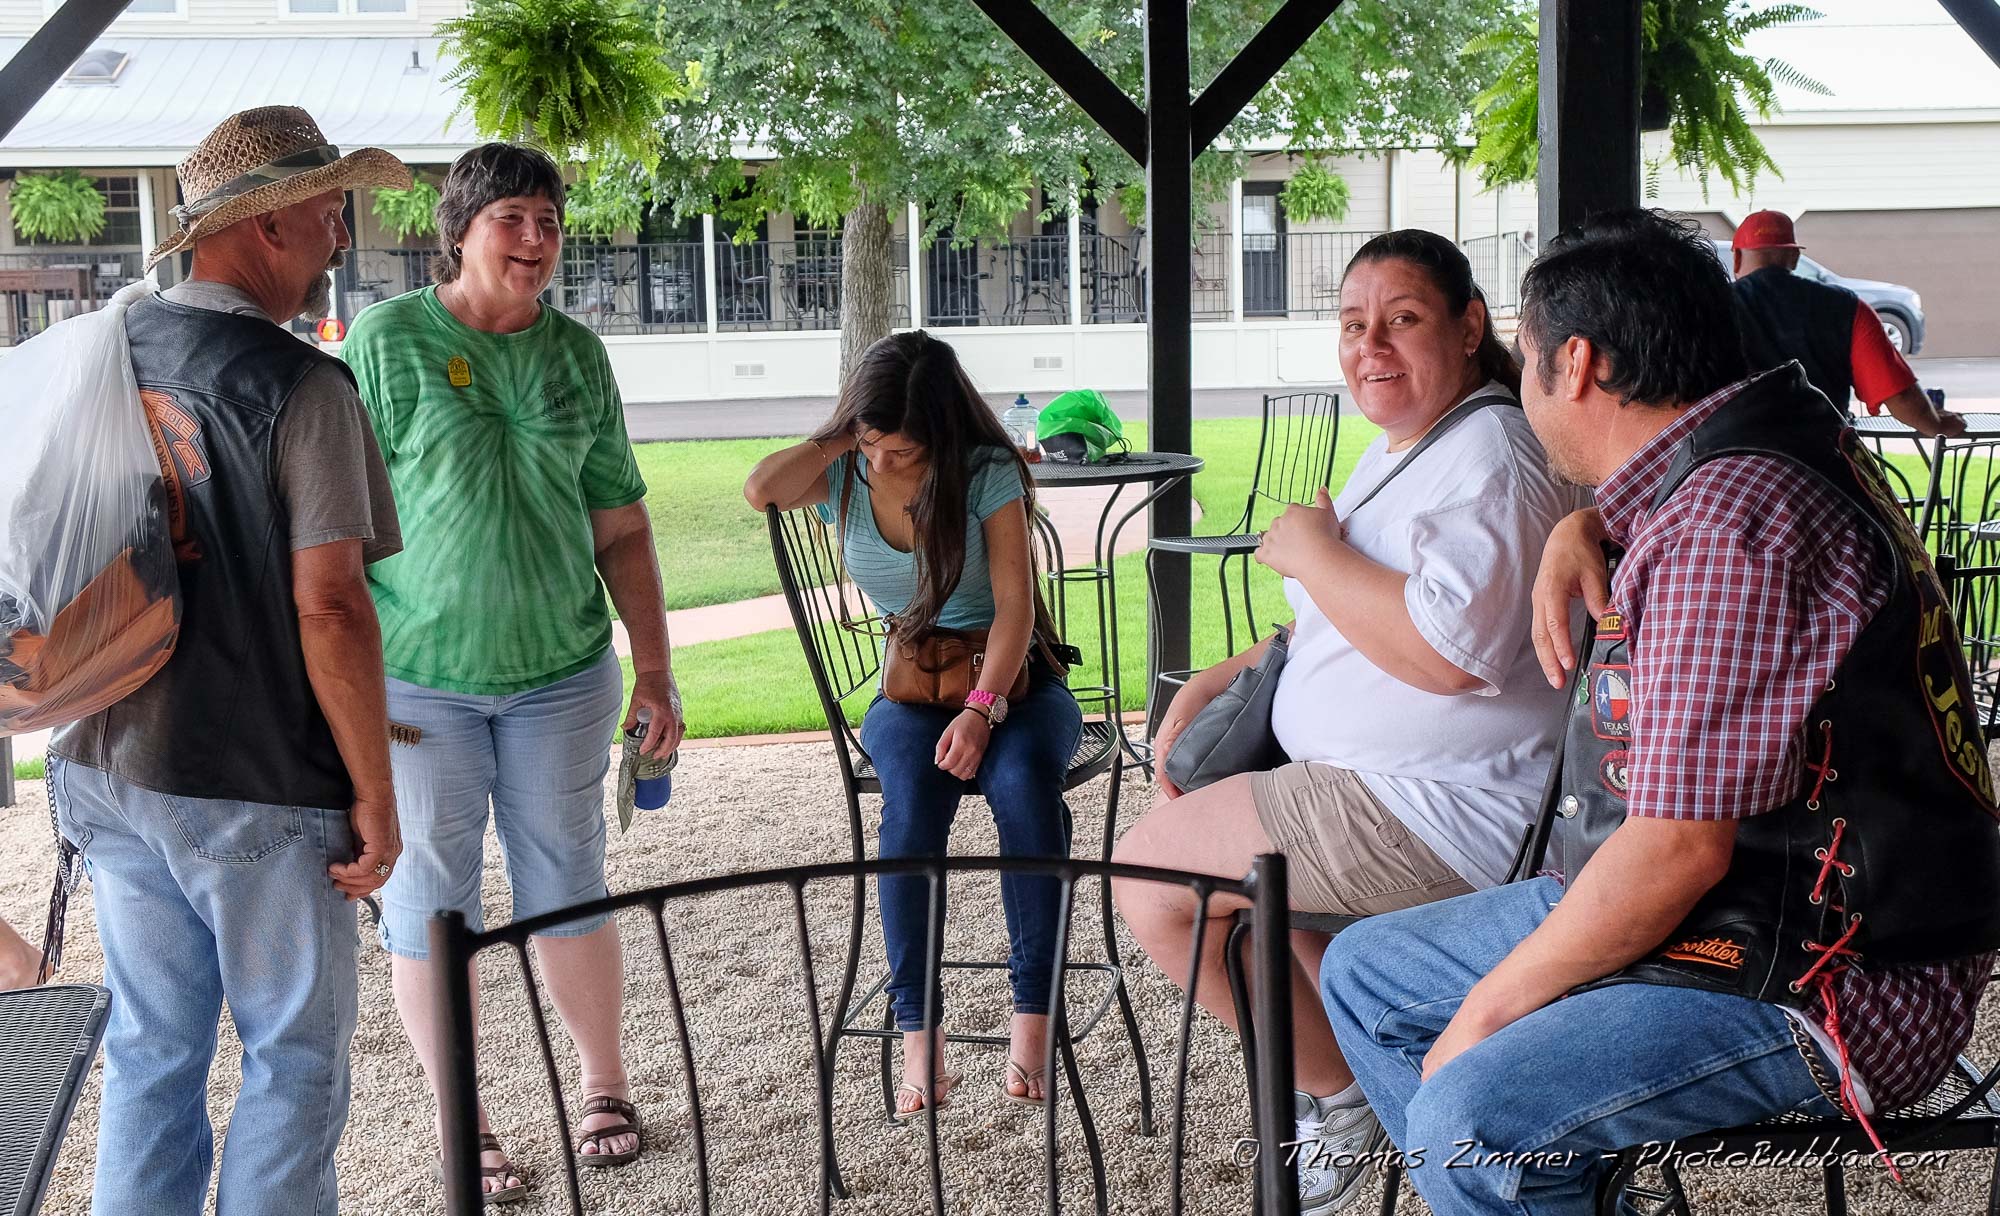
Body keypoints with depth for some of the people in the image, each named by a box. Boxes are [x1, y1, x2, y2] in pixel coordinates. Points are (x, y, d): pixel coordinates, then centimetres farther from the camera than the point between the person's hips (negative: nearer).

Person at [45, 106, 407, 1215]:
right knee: (293, 1061, 10)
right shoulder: (300, 389, -16)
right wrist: (376, 797, -12)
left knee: (149, 1054, 18)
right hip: (256, 791, -6)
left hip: (106, 771, 7)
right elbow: (329, 610, -20)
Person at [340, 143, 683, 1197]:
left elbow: (620, 528, 11)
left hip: (561, 675, 3)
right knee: (430, 897, 5)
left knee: (567, 888, 11)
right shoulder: (387, 340, -5)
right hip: (415, 682, -2)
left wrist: (654, 668, 8)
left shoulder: (576, 354, 6)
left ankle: (605, 1083, 29)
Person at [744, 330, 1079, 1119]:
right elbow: (761, 491, -22)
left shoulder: (988, 474, -8)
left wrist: (982, 709, -25)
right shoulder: (842, 478, 0)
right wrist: (842, 437, -10)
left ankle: (1032, 1022, -27)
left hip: (1011, 677, -1)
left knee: (1022, 781, -35)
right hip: (908, 690, 2)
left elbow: (1014, 605, -13)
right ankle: (919, 1036, -28)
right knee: (913, 797, -33)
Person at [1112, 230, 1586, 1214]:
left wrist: (1313, 553, -19)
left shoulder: (1490, 458, -19)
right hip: (1373, 781, 11)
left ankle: (1344, 1095, 5)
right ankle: (1358, 1047, 22)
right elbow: (1364, 623, 26)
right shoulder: (1404, 448, 15)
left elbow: (1446, 649, -33)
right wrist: (1221, 682, 13)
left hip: (1445, 818, -11)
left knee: (1144, 871, -9)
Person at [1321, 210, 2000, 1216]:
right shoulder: (1768, 436, 7)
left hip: (1829, 976, -11)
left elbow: (1676, 851, -26)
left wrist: (1489, 1008, -14)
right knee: (1362, 973, 14)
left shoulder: (1726, 526, -24)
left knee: (1468, 1120, -32)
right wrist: (1585, 528, 13)